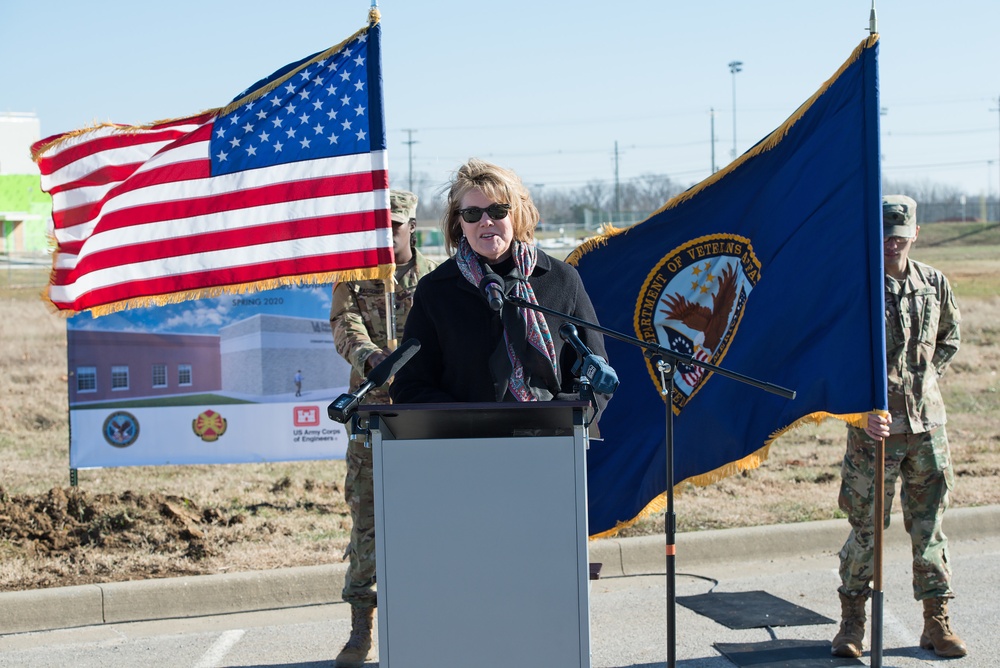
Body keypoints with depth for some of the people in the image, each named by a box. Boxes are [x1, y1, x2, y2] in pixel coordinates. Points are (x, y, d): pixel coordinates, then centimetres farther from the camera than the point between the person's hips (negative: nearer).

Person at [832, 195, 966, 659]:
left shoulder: (934, 284, 6)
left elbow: (949, 338, 22)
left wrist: (924, 378, 8)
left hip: (927, 422, 4)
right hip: (874, 425, -4)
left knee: (929, 525, 9)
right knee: (866, 525, 1)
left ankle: (937, 622, 17)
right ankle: (852, 620, 15)